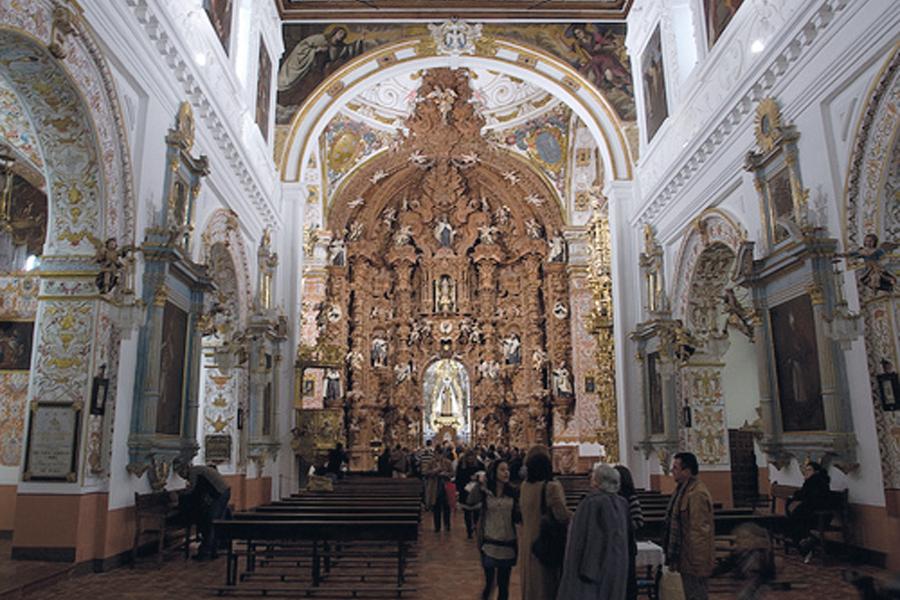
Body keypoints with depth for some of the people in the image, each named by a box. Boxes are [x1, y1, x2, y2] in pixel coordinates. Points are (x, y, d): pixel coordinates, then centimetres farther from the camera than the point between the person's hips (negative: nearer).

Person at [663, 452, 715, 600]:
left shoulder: (697, 494, -22)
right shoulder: (683, 489, 12)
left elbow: (699, 531, -24)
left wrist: (696, 563, -23)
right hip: (687, 559, 10)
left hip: (694, 561, -10)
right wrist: (675, 557, 21)